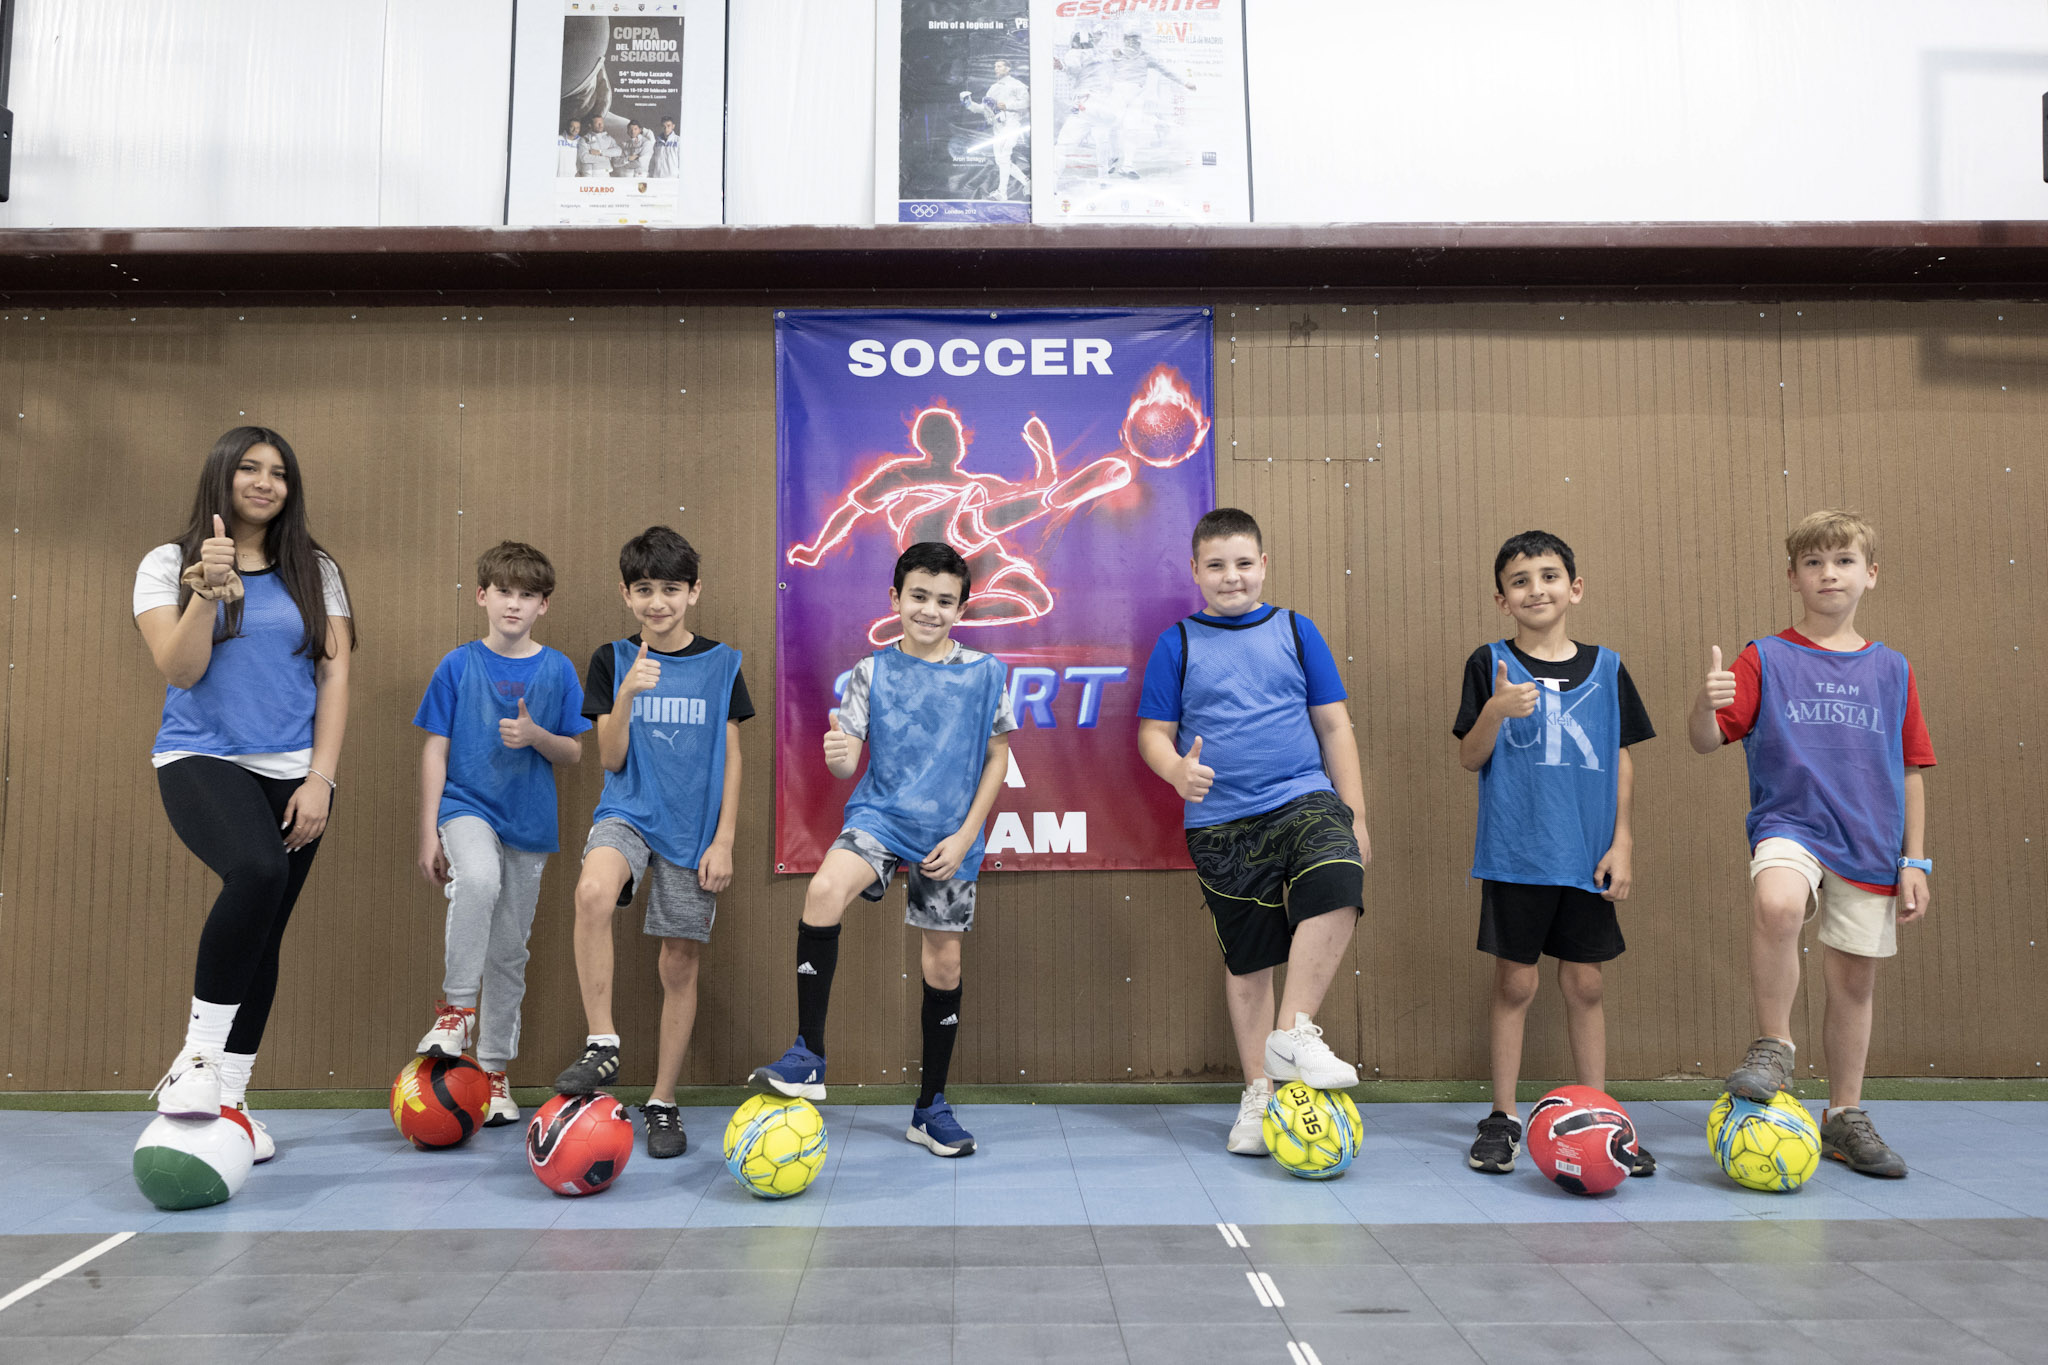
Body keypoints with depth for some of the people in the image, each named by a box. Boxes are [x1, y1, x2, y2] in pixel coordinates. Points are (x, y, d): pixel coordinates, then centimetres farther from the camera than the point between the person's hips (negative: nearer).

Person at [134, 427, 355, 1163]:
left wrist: (320, 778, -2)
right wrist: (208, 594, -21)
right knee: (256, 872, -31)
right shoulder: (167, 563, 6)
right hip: (200, 759, -3)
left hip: (294, 771, 3)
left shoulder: (317, 571, 10)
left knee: (263, 933, 2)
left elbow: (335, 673, 7)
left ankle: (229, 1095, 15)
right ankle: (198, 1055, -16)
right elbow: (178, 669, -5)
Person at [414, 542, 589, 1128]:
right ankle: (456, 1006, -18)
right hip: (466, 808, -2)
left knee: (510, 951, 8)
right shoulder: (458, 666, -1)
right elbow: (435, 751, 0)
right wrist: (428, 833, -4)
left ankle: (493, 1068, 22)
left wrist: (536, 736, -16)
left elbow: (572, 753, 6)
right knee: (478, 880, -35)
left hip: (528, 821, 2)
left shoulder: (557, 670, 2)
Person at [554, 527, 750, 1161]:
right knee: (593, 890, -33)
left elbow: (731, 758, 4)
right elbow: (611, 758, -1)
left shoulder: (721, 664, 3)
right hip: (627, 810, 0)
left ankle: (662, 1102, 19)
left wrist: (724, 841, -3)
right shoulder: (612, 661, 3)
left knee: (681, 964, 4)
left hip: (693, 829, 1)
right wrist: (628, 693, -17)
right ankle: (602, 1046, -20)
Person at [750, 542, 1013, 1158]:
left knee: (944, 962, 6)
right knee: (824, 889, -29)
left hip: (949, 833, 1)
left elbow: (997, 757, 4)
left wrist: (965, 836, -5)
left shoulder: (985, 673, -1)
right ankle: (808, 1058, -19)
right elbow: (849, 761, -1)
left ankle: (931, 1108, 25)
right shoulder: (872, 672, 0)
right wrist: (836, 756, -26)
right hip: (880, 813, -1)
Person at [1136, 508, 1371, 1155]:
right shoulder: (1178, 644, 4)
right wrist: (1176, 768, -19)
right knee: (1246, 957, 6)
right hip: (1221, 821, 0)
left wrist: (1356, 814, 6)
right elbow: (1153, 733, 4)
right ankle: (1258, 1093, 23)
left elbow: (1333, 724, 9)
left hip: (1304, 797, 0)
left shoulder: (1295, 631, 6)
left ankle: (1293, 1033, -15)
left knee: (1336, 883, -30)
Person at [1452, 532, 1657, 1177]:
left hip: (1587, 856, 2)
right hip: (1515, 855, -2)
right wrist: (1495, 711, -22)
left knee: (1584, 985, 8)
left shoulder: (1605, 668, 6)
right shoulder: (1491, 664, 0)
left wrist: (1621, 840, 3)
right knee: (1514, 983, 3)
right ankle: (1502, 1118, 15)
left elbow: (1621, 759, 10)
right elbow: (1469, 759, -3)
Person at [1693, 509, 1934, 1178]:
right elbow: (1706, 740, -6)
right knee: (1775, 905, -35)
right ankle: (1773, 1047, -15)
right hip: (1788, 826, -3)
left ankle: (1845, 1118, 27)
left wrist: (1914, 860, 7)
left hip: (1870, 845, 4)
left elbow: (1911, 771, 12)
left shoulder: (1891, 670, 9)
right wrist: (1706, 703, -29)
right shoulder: (1764, 658, 1)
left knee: (1854, 979, 9)